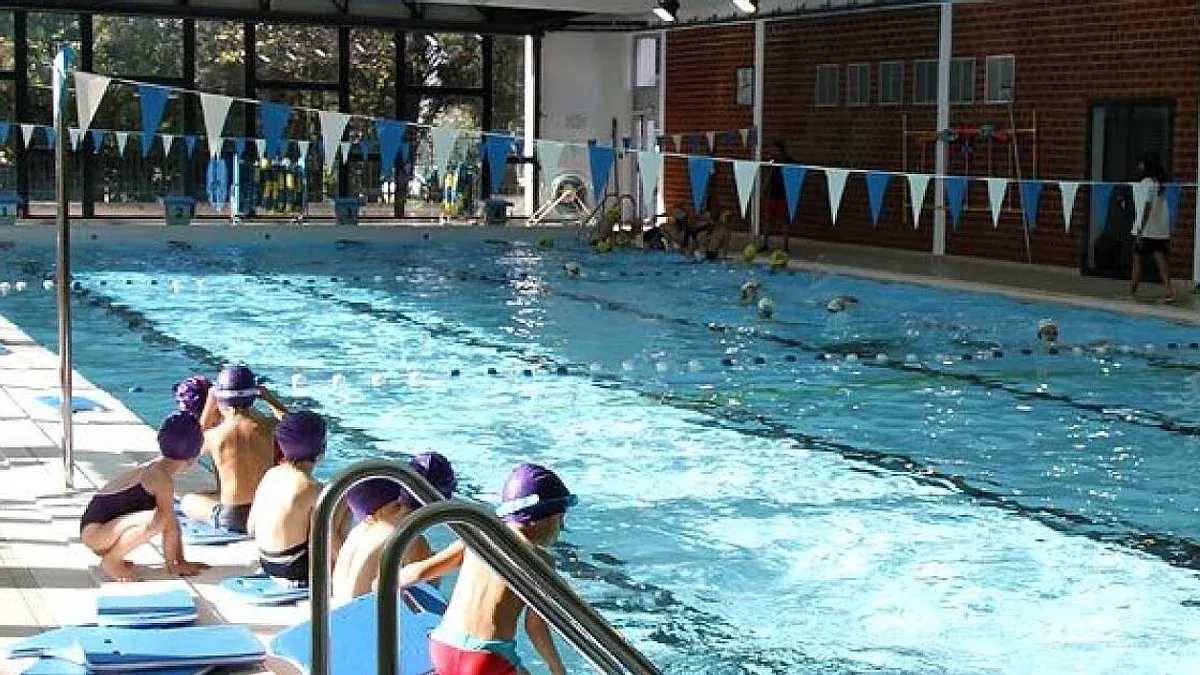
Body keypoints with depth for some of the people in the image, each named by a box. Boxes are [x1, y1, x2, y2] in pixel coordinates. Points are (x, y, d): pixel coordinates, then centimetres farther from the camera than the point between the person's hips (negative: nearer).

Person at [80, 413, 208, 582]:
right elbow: (169, 525, -14)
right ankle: (111, 561, -12)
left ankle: (111, 554, 13)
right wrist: (173, 565, -7)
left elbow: (172, 522, 16)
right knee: (157, 519, -30)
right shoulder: (162, 479, -16)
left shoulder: (156, 470, 13)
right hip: (94, 530, -10)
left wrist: (181, 561, 14)